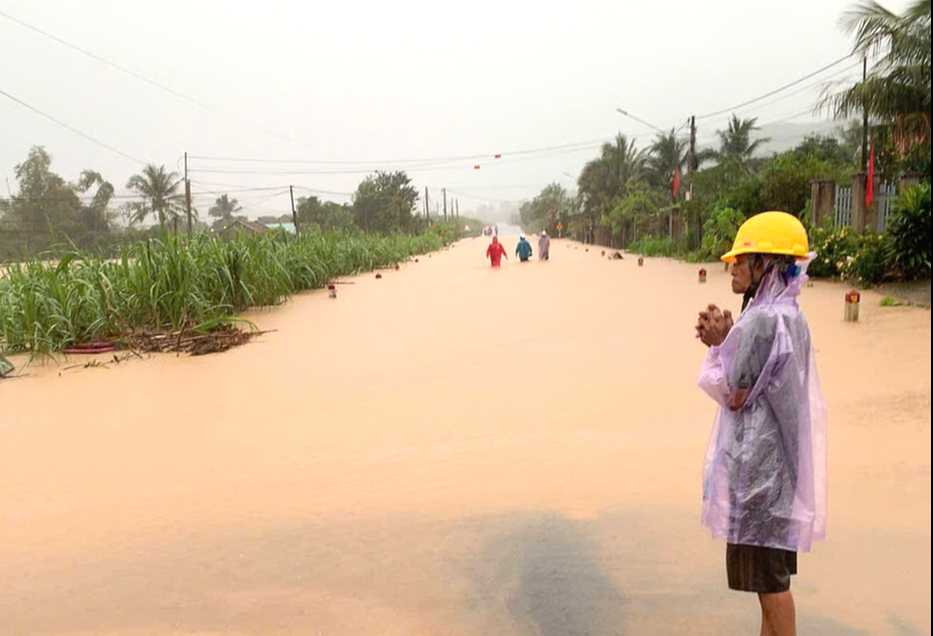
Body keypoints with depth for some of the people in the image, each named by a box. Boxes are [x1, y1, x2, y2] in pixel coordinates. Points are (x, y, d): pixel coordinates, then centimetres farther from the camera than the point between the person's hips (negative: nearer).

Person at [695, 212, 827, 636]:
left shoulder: (762, 320, -22)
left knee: (768, 574, 3)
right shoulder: (790, 315, 9)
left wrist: (719, 344, -8)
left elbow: (735, 397, -17)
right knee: (771, 570, 21)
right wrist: (725, 340, 3)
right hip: (778, 454, 10)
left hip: (756, 459, -10)